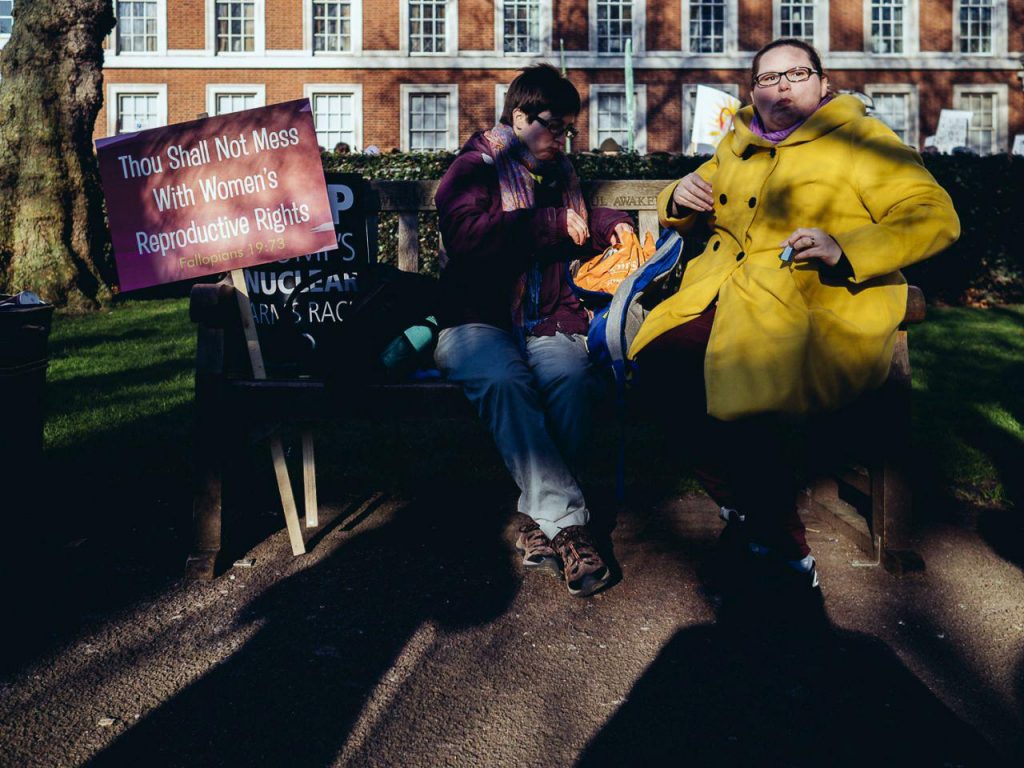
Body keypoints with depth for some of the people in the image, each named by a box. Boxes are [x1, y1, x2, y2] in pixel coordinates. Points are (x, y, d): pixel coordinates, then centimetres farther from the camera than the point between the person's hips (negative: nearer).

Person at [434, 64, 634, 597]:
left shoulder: (560, 174, 23)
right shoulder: (474, 167, 5)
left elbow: (581, 233, 43)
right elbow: (467, 234, -16)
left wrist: (608, 224, 20)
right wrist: (552, 224, -12)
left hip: (547, 322, 4)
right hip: (477, 321, -4)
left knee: (572, 376, -32)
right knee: (504, 379, -38)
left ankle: (543, 522, -26)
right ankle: (566, 522, -36)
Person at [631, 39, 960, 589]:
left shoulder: (862, 139, 7)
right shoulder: (737, 146, 24)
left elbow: (935, 217, -4)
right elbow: (683, 215, 38)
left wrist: (844, 251, -19)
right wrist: (679, 197, 11)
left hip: (819, 311, -6)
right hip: (724, 297, 6)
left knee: (741, 395, -33)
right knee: (659, 359, -23)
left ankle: (779, 546, -6)